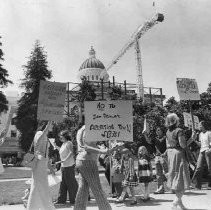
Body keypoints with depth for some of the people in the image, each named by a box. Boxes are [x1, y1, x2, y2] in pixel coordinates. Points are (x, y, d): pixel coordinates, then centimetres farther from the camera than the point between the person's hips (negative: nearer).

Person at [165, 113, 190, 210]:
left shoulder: (168, 132, 6)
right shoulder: (179, 131, -16)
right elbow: (183, 145, -20)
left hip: (170, 154, 8)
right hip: (179, 154, -7)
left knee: (175, 177, 15)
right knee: (181, 179, 1)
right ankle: (175, 202, -5)